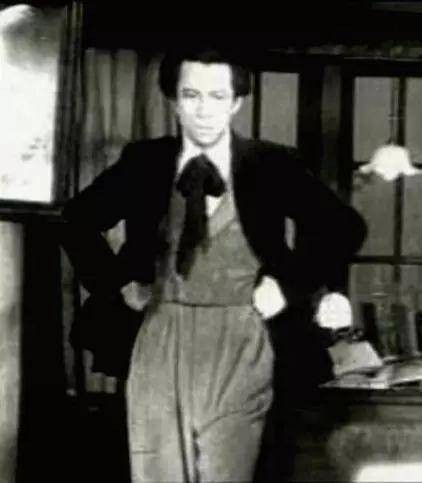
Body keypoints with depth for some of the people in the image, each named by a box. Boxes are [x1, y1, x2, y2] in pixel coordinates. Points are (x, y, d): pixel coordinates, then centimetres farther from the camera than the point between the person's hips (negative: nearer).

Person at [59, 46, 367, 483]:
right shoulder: (144, 161, 2)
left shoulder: (272, 165, -3)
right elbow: (78, 219, 14)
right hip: (161, 345, 2)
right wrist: (119, 283, 6)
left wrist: (289, 286, -3)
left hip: (238, 348, -2)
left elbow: (344, 228, 2)